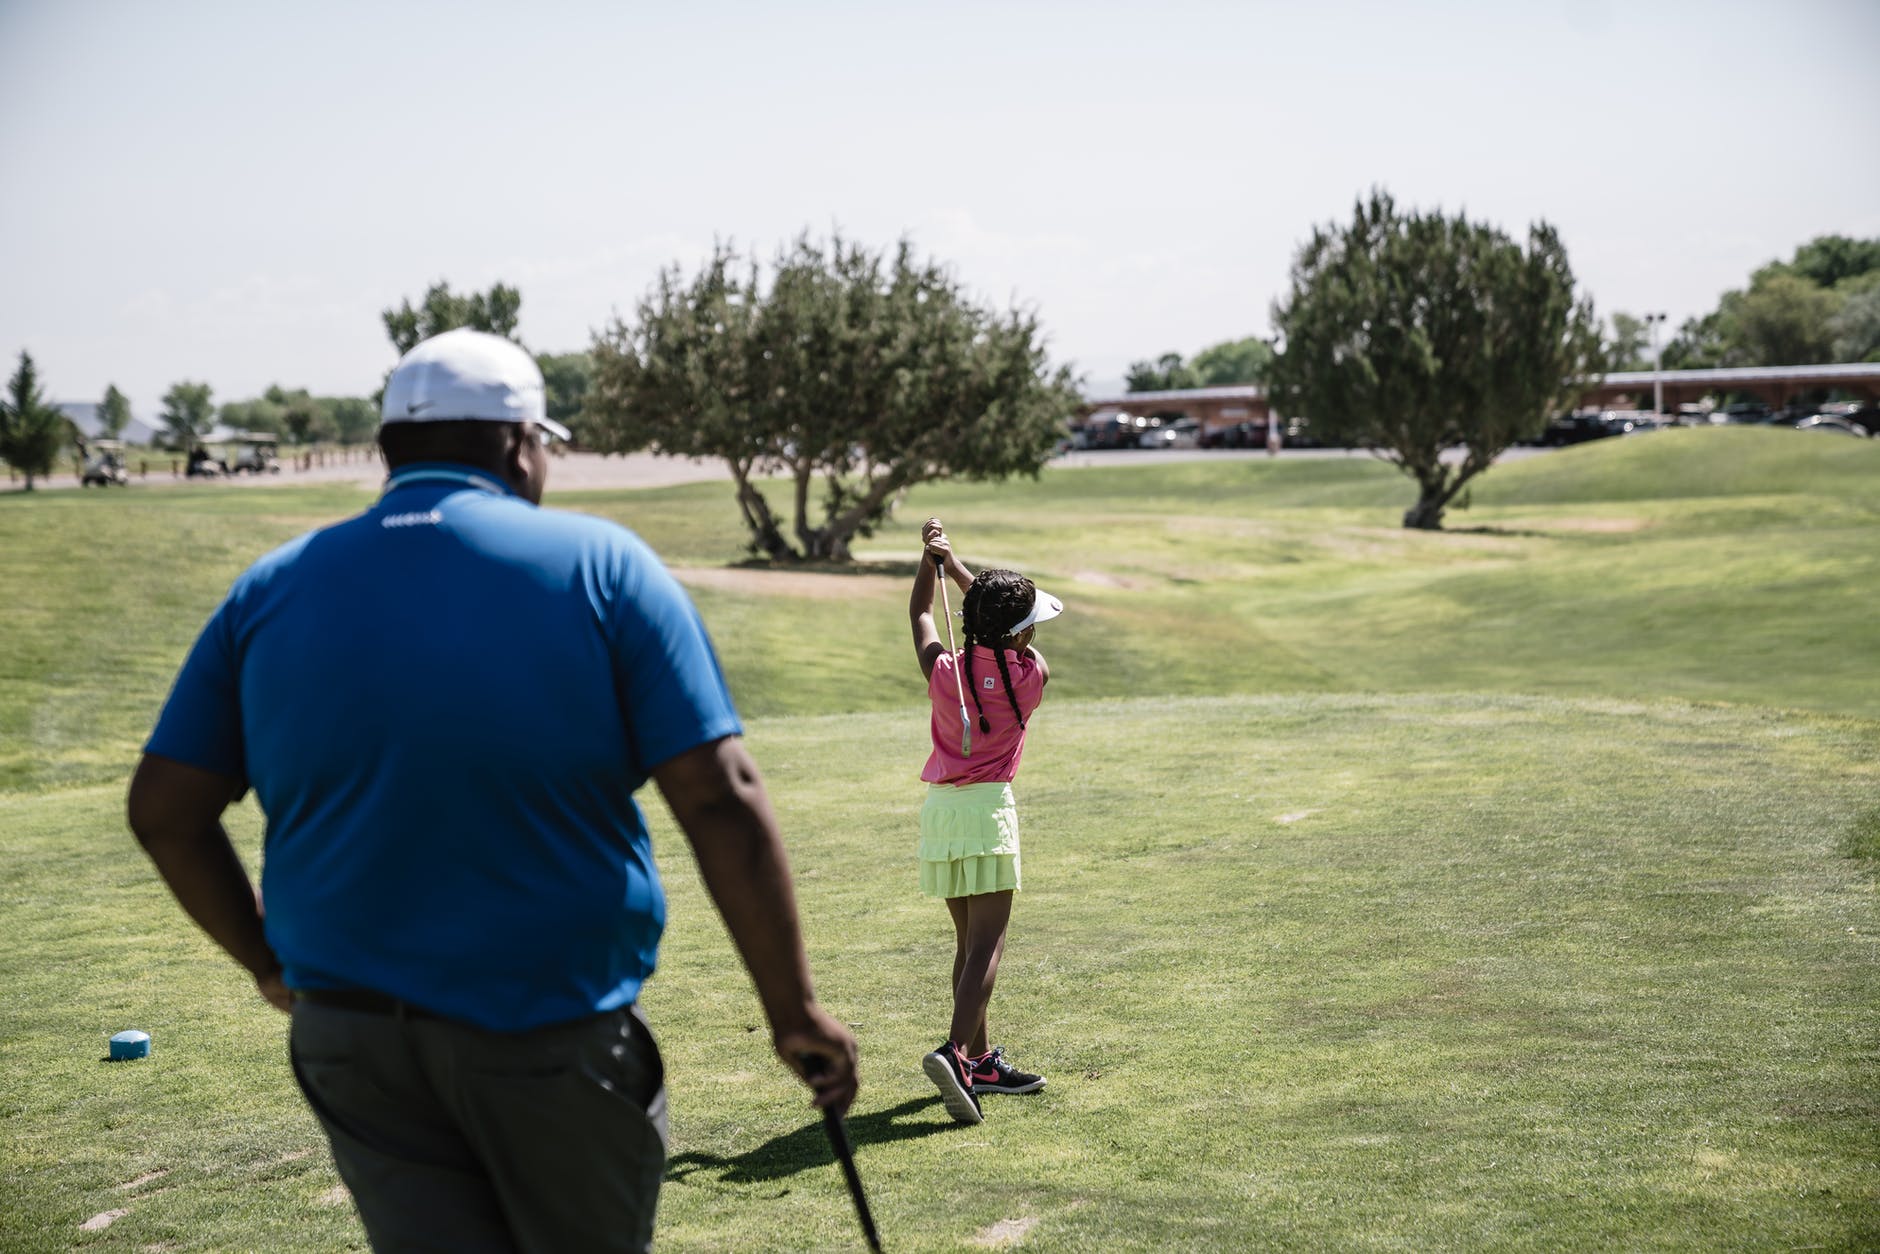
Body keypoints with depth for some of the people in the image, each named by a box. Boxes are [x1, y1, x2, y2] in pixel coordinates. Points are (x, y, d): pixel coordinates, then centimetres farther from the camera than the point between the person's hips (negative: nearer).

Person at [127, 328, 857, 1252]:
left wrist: (268, 960, 19)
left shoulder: (273, 589, 3)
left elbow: (165, 809, 4)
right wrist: (794, 1011, -6)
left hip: (351, 1029, 3)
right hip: (559, 1030, -2)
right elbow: (722, 802, -13)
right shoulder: (601, 566, -6)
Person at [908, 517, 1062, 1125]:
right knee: (987, 943, -7)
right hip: (987, 806, -5)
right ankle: (956, 1051, -25)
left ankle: (981, 1059, 22)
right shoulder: (1031, 675, -8)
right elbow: (1011, 635, 10)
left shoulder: (944, 671, -2)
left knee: (968, 939, 15)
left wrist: (932, 557, 11)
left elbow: (919, 613, 17)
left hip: (938, 804, 5)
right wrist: (954, 561, 10)